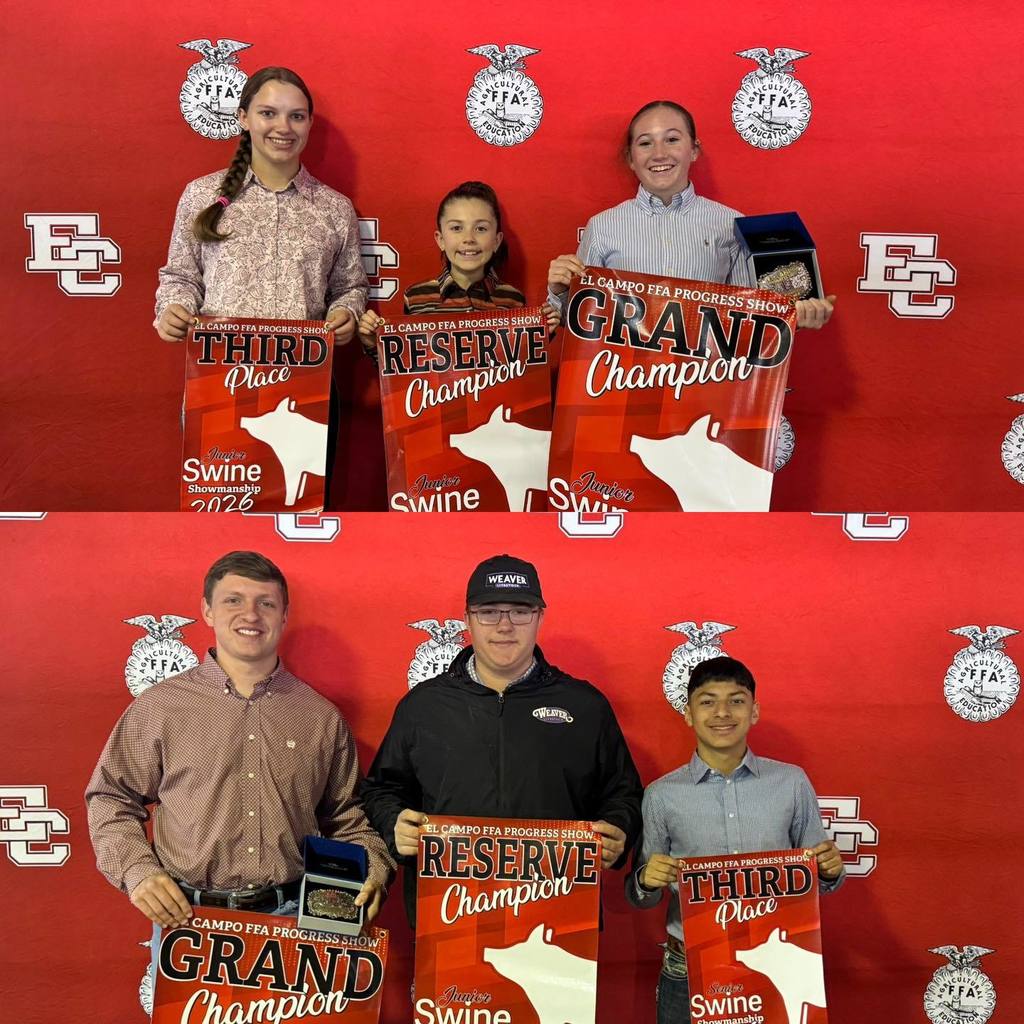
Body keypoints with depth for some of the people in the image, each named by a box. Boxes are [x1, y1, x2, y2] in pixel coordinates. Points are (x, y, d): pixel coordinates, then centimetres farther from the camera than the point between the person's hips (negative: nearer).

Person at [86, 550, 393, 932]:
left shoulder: (323, 720, 8)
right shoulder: (159, 706, 2)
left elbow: (346, 821, 14)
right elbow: (111, 799, 8)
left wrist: (373, 870, -4)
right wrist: (138, 870, -7)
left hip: (291, 916, 1)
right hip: (185, 915, -1)